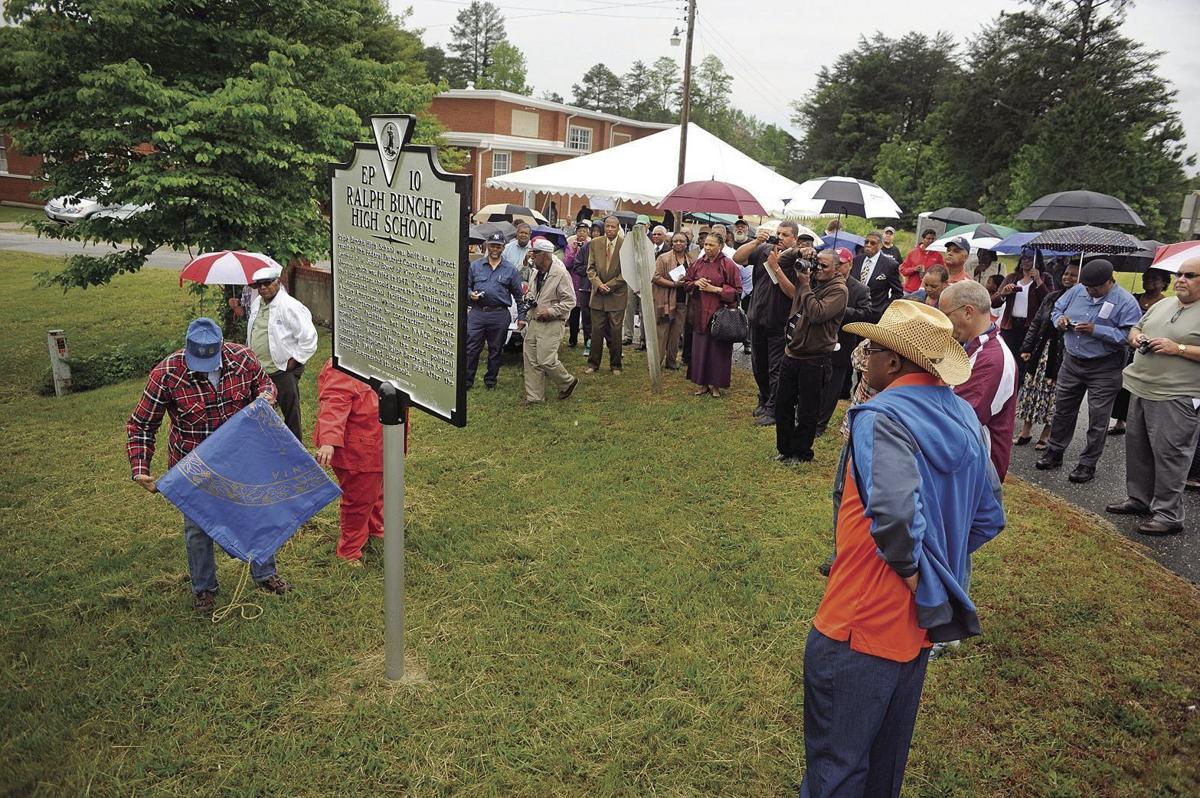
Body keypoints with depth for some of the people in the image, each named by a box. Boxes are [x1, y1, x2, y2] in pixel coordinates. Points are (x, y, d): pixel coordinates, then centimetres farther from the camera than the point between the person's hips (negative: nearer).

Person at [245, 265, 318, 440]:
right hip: (258, 370, 8)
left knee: (291, 412, 2)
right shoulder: (256, 303, 8)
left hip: (283, 370, -8)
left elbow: (309, 338, -18)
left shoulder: (289, 306, -17)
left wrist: (294, 361, -15)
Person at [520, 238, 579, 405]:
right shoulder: (536, 272, 12)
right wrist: (524, 316, 14)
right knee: (531, 360, 7)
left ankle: (568, 383, 14)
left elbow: (570, 301, -14)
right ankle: (534, 396, 17)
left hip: (551, 324, -8)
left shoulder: (560, 274, -14)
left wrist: (551, 312, -21)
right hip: (534, 322, 8)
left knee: (546, 360, -11)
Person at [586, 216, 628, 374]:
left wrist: (610, 285, -10)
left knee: (615, 331, 2)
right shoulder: (595, 243, 6)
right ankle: (593, 363, 14)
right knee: (596, 330, 4)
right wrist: (598, 284, -10)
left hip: (617, 294, -2)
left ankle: (615, 365, 14)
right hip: (598, 293, 2)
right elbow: (591, 267, 6)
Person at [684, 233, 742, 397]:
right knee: (700, 348, 5)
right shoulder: (697, 264, 8)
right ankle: (703, 383, 16)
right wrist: (696, 283, -4)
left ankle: (716, 384, 11)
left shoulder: (728, 265, -6)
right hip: (700, 313, 4)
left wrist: (716, 289, -14)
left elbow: (737, 290, -6)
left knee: (717, 348, -1)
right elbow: (686, 282, 18)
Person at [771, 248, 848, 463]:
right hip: (791, 353, 7)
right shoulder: (812, 280, 9)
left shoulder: (838, 290, -12)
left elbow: (817, 314, -24)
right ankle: (785, 449, 27)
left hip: (813, 359, -7)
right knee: (783, 405, 14)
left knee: (807, 411, 5)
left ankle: (801, 453, 19)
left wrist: (805, 286, -17)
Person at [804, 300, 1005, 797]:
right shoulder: (963, 416, 3)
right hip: (922, 621, 9)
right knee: (888, 751, 28)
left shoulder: (882, 417, -22)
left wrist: (908, 567, -21)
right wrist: (942, 563, 9)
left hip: (862, 624, -8)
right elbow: (989, 518, 10)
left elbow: (893, 511, -39)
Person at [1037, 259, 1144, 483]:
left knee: (1097, 418, 4)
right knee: (1062, 409, 14)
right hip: (1072, 362, 5)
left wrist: (1096, 330, -27)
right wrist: (1060, 319, -10)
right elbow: (1056, 309, 13)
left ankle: (1087, 464, 15)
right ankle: (1054, 452, 29)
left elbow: (1128, 335, -21)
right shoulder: (1077, 291, 1)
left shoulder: (1126, 302, -14)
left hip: (1104, 368, -5)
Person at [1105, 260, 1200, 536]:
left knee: (1169, 454, -3)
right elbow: (1135, 329, 25)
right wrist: (1136, 337, 2)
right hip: (1141, 390, 8)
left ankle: (1168, 515, 6)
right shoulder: (1161, 305, 14)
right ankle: (1139, 499, 30)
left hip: (1175, 398, -8)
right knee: (1137, 448, 16)